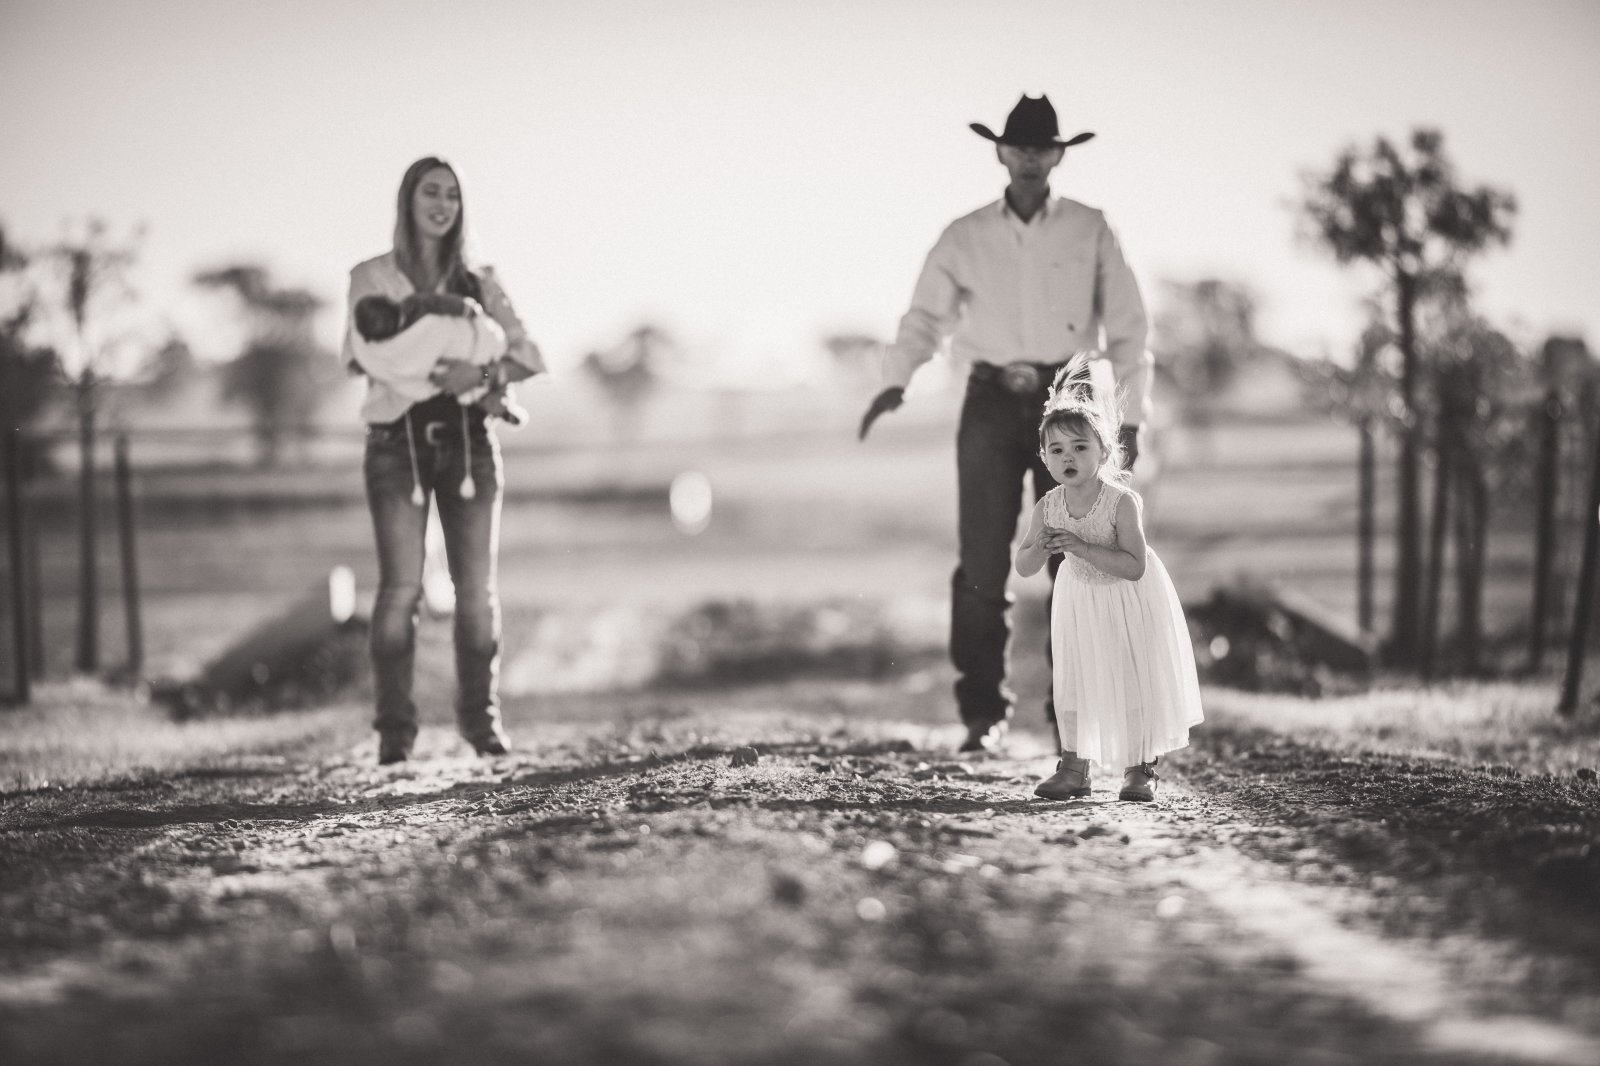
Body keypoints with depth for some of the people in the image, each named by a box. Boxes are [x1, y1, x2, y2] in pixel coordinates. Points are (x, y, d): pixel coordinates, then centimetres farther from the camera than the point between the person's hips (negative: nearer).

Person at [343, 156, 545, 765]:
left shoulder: (477, 283, 13)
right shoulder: (373, 277, 7)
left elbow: (527, 356, 4)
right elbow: (363, 353, -7)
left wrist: (482, 374, -17)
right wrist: (442, 370, -18)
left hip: (469, 439, 3)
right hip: (398, 439, -3)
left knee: (476, 587, -1)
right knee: (401, 587, -10)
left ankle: (481, 718, 8)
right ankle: (394, 728, -8)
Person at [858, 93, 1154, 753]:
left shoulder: (1090, 232, 5)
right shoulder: (965, 238, 7)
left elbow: (1126, 329, 5)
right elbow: (927, 317, 5)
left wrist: (1131, 418, 0)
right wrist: (895, 382, -13)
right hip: (992, 402, 0)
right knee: (982, 565, -5)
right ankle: (983, 715, 0)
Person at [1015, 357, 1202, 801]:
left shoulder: (1122, 502, -28)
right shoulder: (1048, 507, -16)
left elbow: (1135, 566, -31)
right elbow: (1023, 567, -9)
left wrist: (1082, 547, -38)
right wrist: (1041, 548, -32)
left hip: (1130, 600, -4)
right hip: (1080, 597, 4)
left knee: (1136, 680, 1)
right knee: (1073, 680, 6)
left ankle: (1140, 769, 14)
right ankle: (1073, 768, 16)